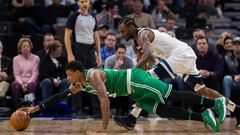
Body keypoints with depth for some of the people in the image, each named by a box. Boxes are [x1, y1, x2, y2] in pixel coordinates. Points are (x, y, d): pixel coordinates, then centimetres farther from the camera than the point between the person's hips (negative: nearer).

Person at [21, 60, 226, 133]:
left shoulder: (93, 76, -21)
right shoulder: (81, 85, 7)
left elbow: (104, 100, -29)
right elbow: (61, 96, 13)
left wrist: (104, 127, -27)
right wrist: (38, 107, 8)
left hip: (136, 81, -9)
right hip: (133, 93, 9)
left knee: (173, 95, -12)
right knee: (162, 111, 0)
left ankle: (217, 102, -10)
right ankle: (204, 116, -4)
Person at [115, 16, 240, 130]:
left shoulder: (143, 34, -12)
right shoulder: (137, 41, 19)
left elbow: (148, 54, -31)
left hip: (180, 55, -11)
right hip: (187, 56, 11)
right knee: (201, 90, 17)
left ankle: (131, 119, -20)